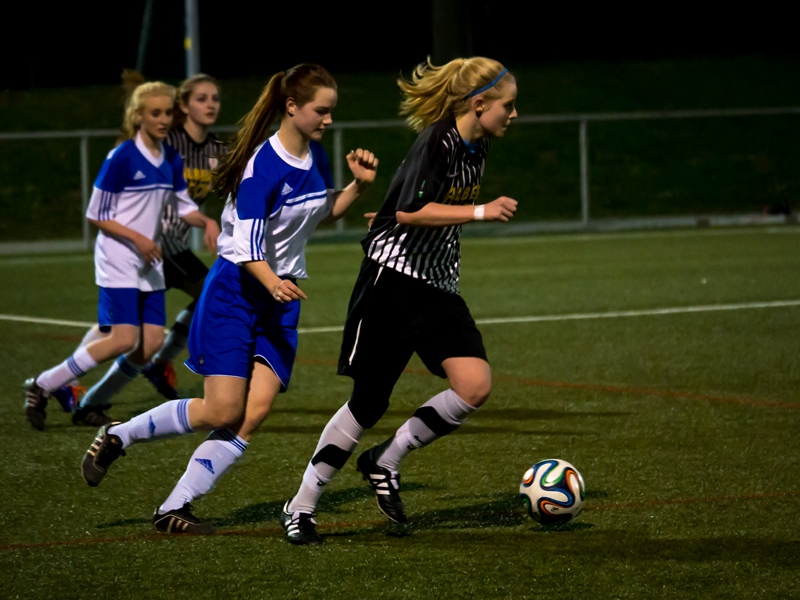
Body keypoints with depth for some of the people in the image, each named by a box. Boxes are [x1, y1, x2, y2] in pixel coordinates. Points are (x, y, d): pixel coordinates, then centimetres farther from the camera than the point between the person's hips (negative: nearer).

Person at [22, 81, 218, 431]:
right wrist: (137, 238, -18)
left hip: (149, 264, 7)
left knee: (152, 342, -2)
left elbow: (183, 207, 19)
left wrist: (204, 221, -1)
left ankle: (91, 403, 12)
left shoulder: (171, 161, 8)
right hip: (118, 261, -7)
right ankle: (41, 387, -5)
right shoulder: (121, 158, -13)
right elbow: (96, 215, -10)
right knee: (124, 339, -17)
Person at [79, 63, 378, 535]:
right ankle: (117, 436, 10)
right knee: (223, 412, -12)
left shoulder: (316, 157, 5)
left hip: (282, 297, 7)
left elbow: (324, 213, 24)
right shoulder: (263, 165, -19)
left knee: (254, 414, -9)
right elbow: (247, 246, -23)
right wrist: (271, 281, -41)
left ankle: (174, 509, -4)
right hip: (235, 291, -7)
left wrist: (360, 186, 6)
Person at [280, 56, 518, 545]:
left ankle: (386, 463, 6)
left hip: (439, 288, 7)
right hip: (393, 279, -7)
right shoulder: (436, 142, -16)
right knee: (370, 402, -4)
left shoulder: (476, 149, 9)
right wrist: (481, 212, -26)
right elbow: (410, 212, -27)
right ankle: (301, 508, 10)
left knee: (475, 386, -13)